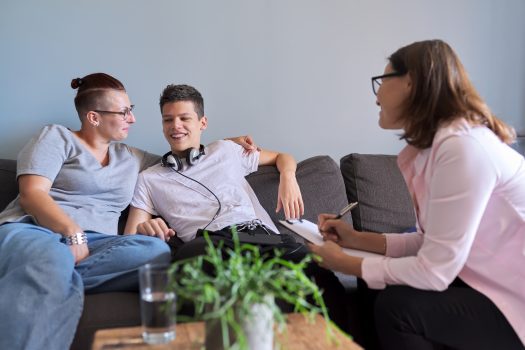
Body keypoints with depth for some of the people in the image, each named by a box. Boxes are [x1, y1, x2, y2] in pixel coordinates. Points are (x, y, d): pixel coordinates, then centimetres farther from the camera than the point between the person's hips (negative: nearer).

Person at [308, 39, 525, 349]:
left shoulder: (462, 146, -25)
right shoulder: (432, 144, 4)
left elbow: (433, 272, -26)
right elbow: (430, 244, 6)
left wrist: (341, 263, -14)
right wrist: (356, 239, 3)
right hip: (491, 284, 8)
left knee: (397, 305, -19)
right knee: (376, 291, 3)